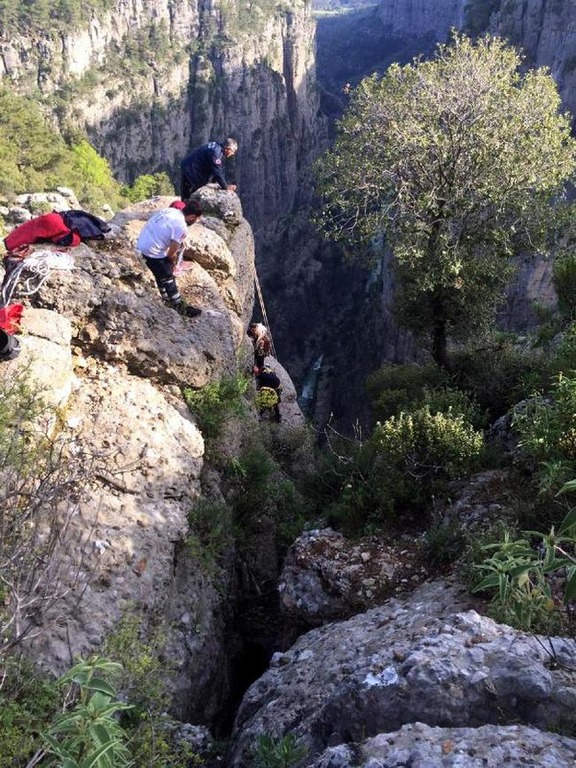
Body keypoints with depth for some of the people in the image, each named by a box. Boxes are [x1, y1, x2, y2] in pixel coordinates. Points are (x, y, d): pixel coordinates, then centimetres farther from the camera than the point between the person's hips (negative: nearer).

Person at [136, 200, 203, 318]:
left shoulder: (171, 210, 5)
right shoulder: (182, 227, -19)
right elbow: (171, 254, -14)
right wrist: (173, 263, 7)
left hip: (142, 243, 9)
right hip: (152, 251, -9)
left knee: (161, 275, 25)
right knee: (168, 278, 7)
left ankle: (168, 300, 43)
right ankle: (181, 307, 20)